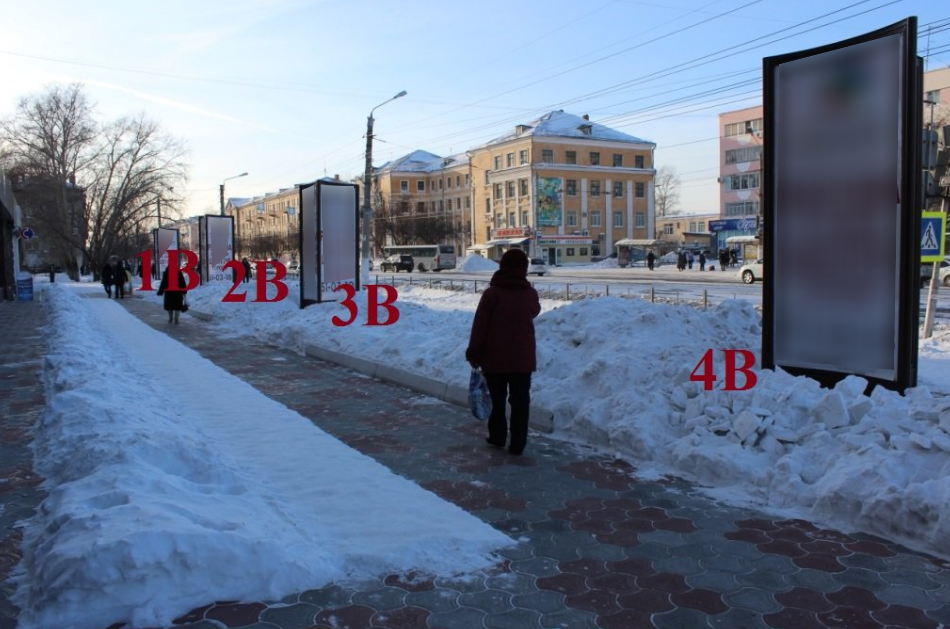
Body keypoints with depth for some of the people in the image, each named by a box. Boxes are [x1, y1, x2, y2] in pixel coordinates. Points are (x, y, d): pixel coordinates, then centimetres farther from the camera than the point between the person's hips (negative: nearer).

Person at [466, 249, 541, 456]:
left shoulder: (492, 293, -9)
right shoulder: (531, 293, 1)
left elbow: (479, 326, -11)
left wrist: (473, 354, -4)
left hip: (495, 357, -1)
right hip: (523, 358, 2)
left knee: (497, 399, 14)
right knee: (520, 401, 6)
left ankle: (497, 437, 24)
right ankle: (517, 444, 6)